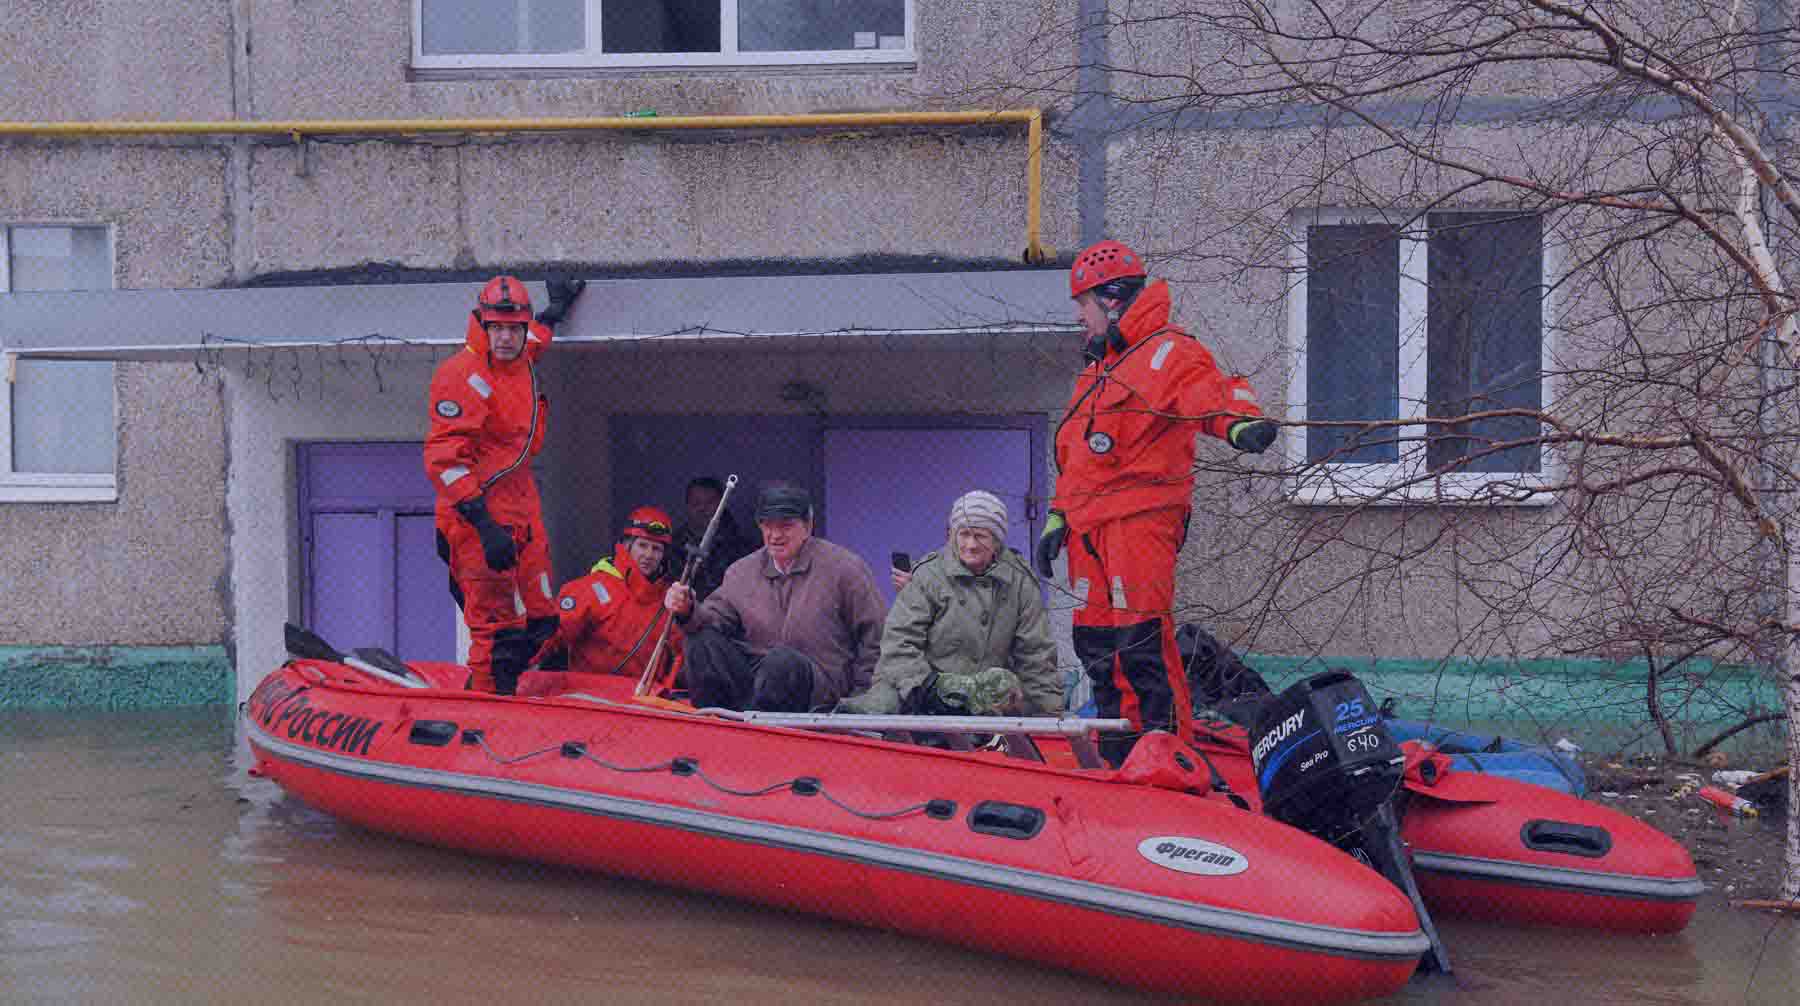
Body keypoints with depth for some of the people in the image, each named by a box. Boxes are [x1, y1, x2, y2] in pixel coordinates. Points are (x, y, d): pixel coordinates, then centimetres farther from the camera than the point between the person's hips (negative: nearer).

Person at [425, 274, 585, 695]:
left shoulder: (519, 362, 12)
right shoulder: (463, 375, -15)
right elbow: (444, 458, -21)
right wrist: (484, 524, -28)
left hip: (522, 513, 9)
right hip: (480, 516, -9)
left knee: (539, 625, 10)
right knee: (498, 631, -9)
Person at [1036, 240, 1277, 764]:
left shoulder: (1167, 353, -4)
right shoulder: (1097, 370, 26)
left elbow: (1210, 393, -24)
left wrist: (1240, 424, -45)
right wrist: (1058, 516, 24)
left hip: (1140, 519, -9)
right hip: (1089, 526, 9)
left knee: (1141, 643, -15)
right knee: (1096, 643, 10)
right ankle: (1120, 760, 19)